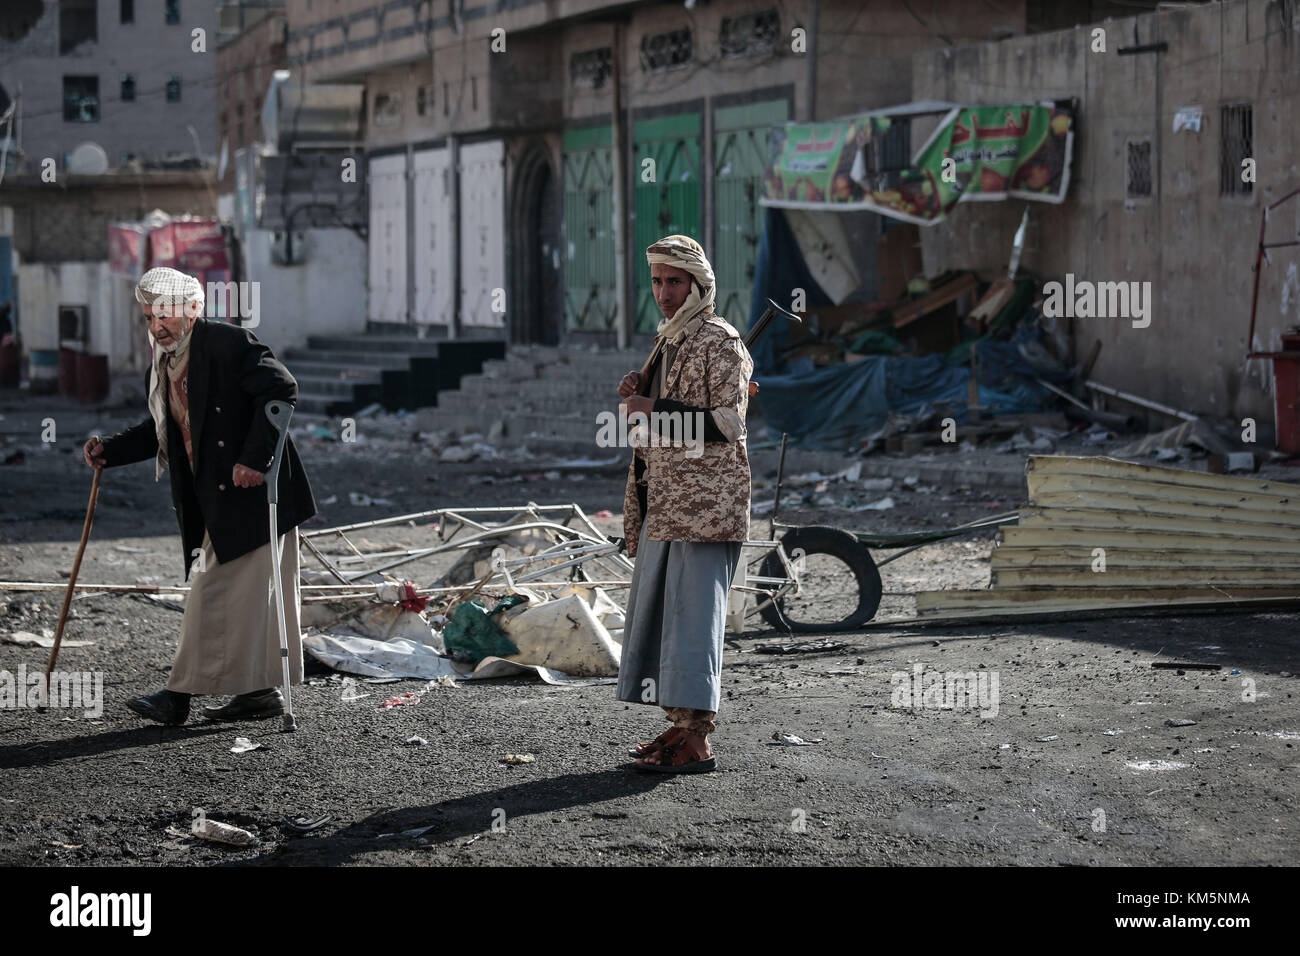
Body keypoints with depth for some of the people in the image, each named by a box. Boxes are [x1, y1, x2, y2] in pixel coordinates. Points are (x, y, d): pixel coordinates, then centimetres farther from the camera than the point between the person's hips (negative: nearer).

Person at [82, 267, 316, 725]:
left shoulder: (230, 343, -13)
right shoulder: (163, 366, 14)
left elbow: (282, 390, -19)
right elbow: (162, 430, 24)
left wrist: (254, 458, -23)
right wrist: (110, 451, 10)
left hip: (255, 491, -9)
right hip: (216, 503, 9)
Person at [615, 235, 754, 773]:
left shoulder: (719, 342, -9)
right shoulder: (670, 341, 19)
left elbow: (727, 424, -17)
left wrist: (656, 411, -19)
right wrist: (641, 396, 8)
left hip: (705, 502, -10)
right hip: (666, 502, 10)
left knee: (692, 614, -11)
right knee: (657, 609, 10)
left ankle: (696, 741, -12)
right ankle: (680, 725, 16)